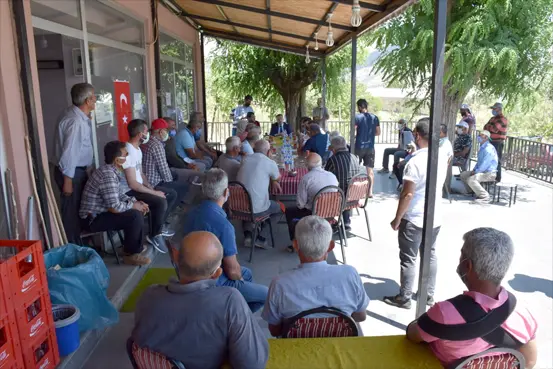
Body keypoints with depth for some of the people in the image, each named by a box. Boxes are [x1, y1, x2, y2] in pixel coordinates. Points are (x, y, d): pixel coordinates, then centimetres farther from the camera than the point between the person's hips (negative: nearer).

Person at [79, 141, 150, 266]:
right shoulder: (108, 176, -26)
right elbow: (115, 207, -29)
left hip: (99, 212, 10)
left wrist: (135, 202, 4)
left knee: (138, 210, 10)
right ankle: (131, 254, -6)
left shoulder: (109, 170, 6)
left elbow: (117, 194, 17)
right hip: (93, 219, -10)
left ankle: (130, 244, 20)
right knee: (135, 216, -21)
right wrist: (133, 205, -12)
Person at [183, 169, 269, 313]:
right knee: (266, 294, 9)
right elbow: (232, 271, -23)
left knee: (247, 273, 28)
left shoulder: (193, 213, -5)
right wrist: (240, 278, 1)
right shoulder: (223, 225, -31)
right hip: (215, 285, -8)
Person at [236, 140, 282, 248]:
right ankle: (257, 237, 26)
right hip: (257, 210, -5)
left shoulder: (245, 159, 5)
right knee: (279, 207, 22)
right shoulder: (270, 163, -9)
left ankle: (248, 235, 26)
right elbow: (278, 178, 12)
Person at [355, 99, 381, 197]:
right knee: (370, 170, 7)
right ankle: (370, 192, 7)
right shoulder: (375, 117, 4)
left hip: (359, 147, -3)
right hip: (370, 147, 3)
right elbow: (378, 133, 8)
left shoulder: (357, 117, -8)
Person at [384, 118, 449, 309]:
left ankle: (404, 298, 16)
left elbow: (408, 194, -21)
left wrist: (397, 219, -11)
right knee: (430, 255, 18)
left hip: (414, 219, -7)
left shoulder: (415, 162, -22)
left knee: (408, 259, 5)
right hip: (435, 216, 7)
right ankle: (429, 295, 29)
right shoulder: (442, 157, 1)